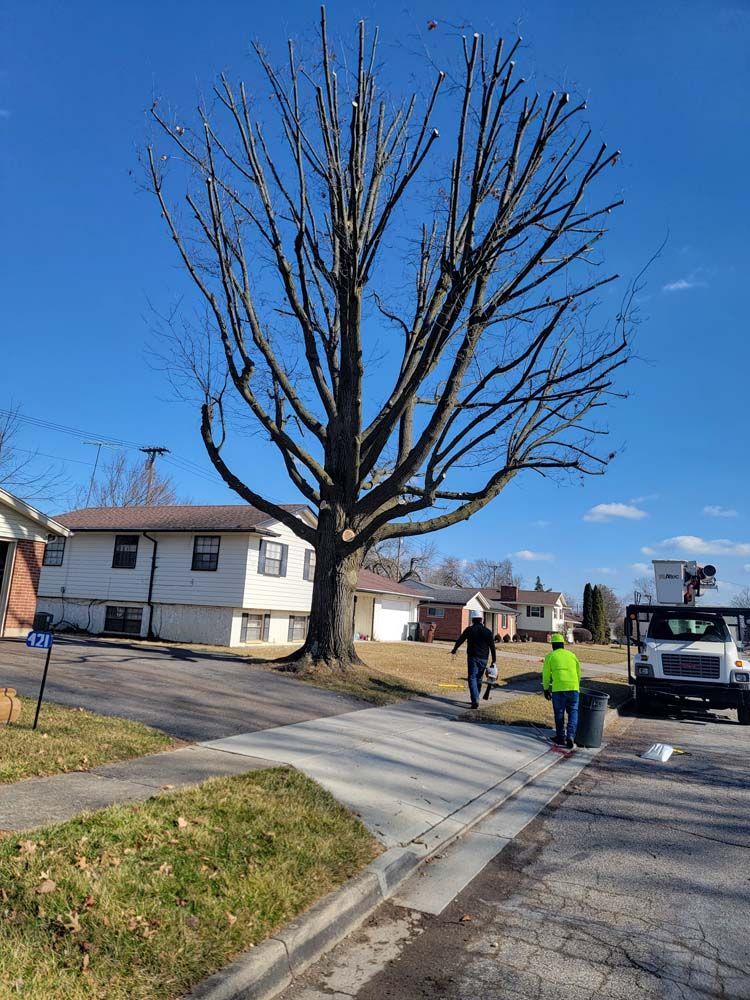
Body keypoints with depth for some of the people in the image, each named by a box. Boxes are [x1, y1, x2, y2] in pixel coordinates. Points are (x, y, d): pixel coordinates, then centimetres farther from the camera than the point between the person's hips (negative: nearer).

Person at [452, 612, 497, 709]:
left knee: (472, 678, -6)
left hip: (473, 657, -3)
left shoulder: (469, 629, -3)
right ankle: (475, 699, 26)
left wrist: (454, 649, 21)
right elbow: (492, 646, 4)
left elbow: (460, 640, 5)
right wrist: (494, 660, 9)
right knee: (479, 679, 16)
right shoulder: (487, 631, 4)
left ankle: (475, 700, -21)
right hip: (483, 659, 4)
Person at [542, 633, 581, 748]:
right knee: (573, 712, 9)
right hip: (573, 688, 2)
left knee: (559, 713, 11)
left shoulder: (550, 656, 7)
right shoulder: (572, 655, 15)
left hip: (558, 688, -2)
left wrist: (546, 689, 17)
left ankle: (561, 737, 18)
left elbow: (546, 674, 7)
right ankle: (570, 736, -7)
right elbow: (578, 673, 20)